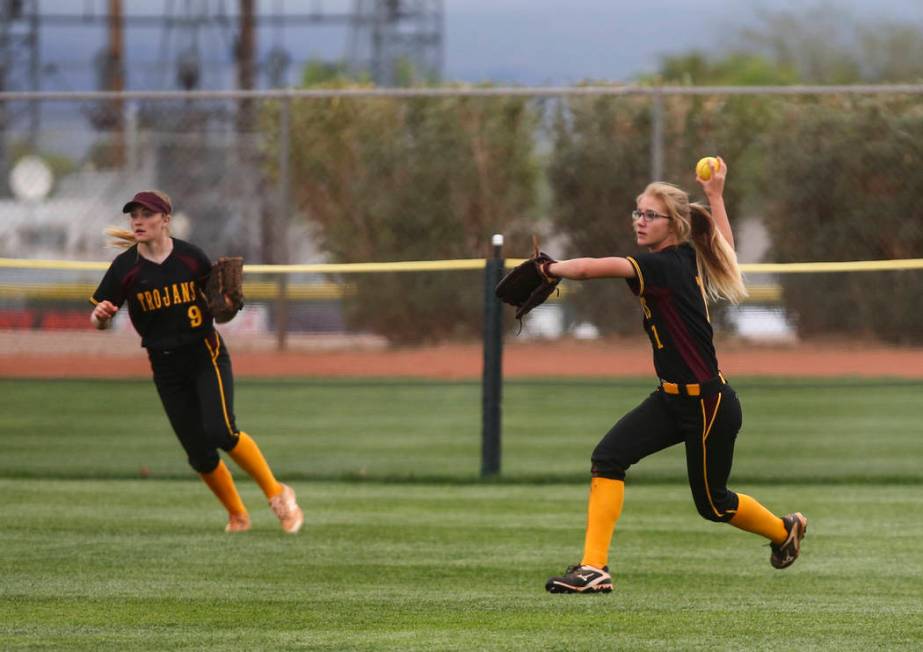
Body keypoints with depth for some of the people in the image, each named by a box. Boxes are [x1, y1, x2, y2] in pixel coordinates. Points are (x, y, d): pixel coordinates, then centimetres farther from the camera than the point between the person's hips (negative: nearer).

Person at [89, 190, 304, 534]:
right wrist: (100, 314, -29)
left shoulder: (192, 257, -6)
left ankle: (276, 493, -6)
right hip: (165, 366, 2)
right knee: (199, 453, 3)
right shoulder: (125, 267, -7)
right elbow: (99, 321, -5)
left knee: (221, 432, -22)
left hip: (206, 355, -2)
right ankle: (237, 516, 24)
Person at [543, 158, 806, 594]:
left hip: (709, 404, -9)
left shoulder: (665, 265, -22)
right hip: (673, 399, 9)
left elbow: (590, 268, -33)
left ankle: (785, 529, 39)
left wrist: (550, 268, -16)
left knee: (712, 503, 9)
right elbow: (725, 247, 27)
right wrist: (715, 195, 36)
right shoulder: (688, 259, 4)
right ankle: (594, 569, -12)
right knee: (607, 457, -10)